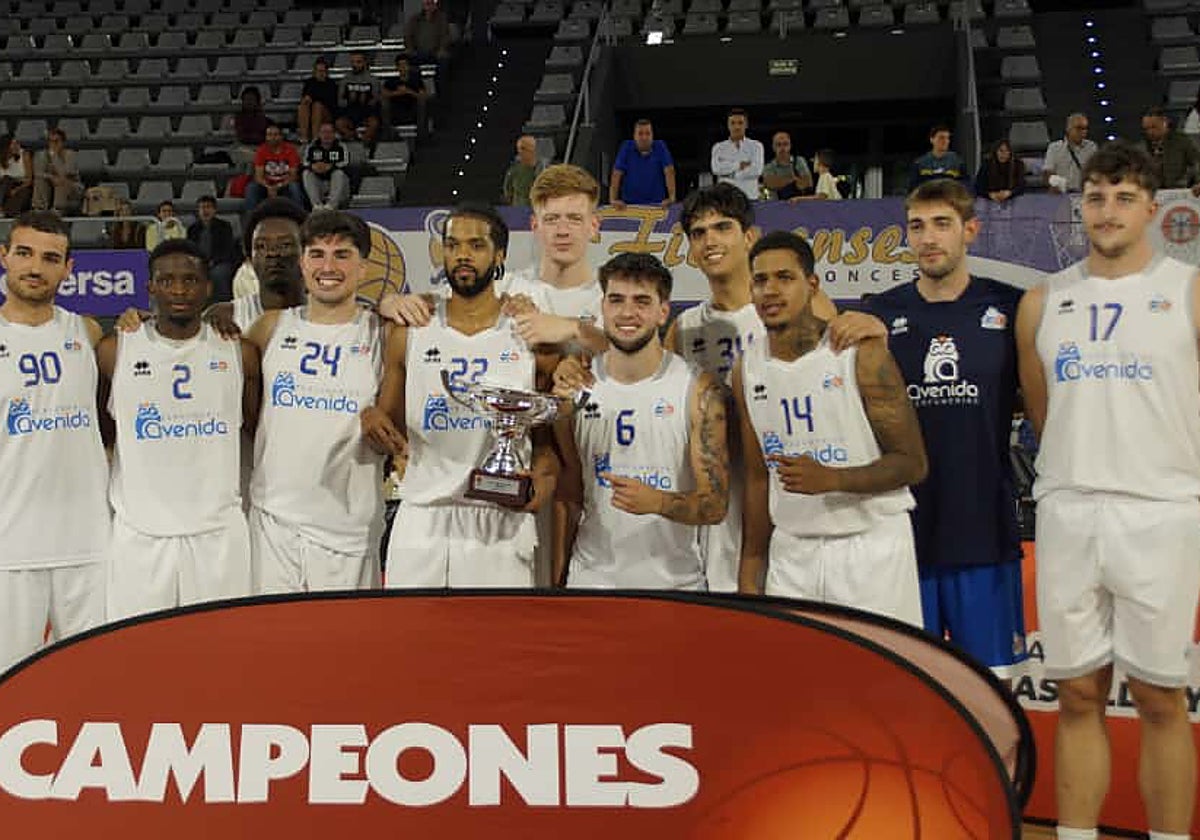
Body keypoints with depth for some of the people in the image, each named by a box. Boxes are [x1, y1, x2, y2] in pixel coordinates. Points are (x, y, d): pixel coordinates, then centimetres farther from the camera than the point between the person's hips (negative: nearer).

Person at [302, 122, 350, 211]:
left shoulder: (340, 148, -1)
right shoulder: (311, 147, 5)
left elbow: (344, 164, -16)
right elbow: (305, 164, -7)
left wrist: (330, 167, -34)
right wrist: (313, 167, -31)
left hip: (337, 184, -2)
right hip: (318, 183, 2)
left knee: (339, 173, -29)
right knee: (306, 173, -21)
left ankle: (332, 204, -38)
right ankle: (317, 204, -31)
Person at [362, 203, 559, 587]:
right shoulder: (411, 333, 8)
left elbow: (548, 434, 6)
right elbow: (390, 432, 16)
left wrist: (543, 476, -13)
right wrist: (373, 420, -6)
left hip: (501, 523, -1)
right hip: (420, 522, 2)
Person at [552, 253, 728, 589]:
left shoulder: (698, 390, -7)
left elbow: (715, 506, -11)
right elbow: (568, 498, 5)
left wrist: (658, 502, -30)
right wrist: (555, 586, 1)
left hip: (675, 582, -2)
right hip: (590, 581, 2)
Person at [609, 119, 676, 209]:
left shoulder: (660, 147, 1)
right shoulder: (627, 147, 1)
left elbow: (669, 171, -7)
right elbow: (616, 174, -4)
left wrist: (671, 198, -19)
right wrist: (613, 200, -15)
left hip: (656, 204, 0)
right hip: (630, 204, 0)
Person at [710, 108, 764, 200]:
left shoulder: (755, 146, 8)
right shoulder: (719, 147, 12)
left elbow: (757, 170, -7)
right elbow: (716, 168, -6)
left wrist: (730, 174, -5)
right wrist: (740, 165, -7)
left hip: (749, 196, -1)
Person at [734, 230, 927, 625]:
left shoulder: (861, 353, -9)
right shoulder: (747, 369, 6)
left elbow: (912, 463, -9)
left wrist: (830, 479, -24)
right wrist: (750, 575, 10)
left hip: (872, 545, -4)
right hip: (791, 551, 4)